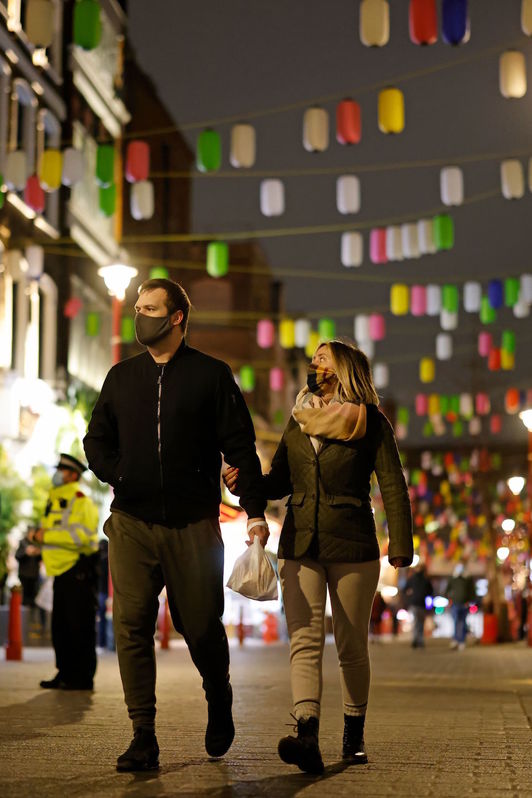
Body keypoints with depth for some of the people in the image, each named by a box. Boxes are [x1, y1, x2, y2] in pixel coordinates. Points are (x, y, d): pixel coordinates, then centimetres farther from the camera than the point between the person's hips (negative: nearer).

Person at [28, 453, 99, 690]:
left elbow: (80, 535, -22)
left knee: (80, 627, -7)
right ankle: (65, 674, 17)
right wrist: (38, 535, 9)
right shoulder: (55, 501, 20)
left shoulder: (81, 502, -10)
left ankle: (82, 678, -4)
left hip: (78, 572, -10)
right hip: (62, 573, 10)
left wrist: (47, 536, -19)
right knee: (60, 626, 11)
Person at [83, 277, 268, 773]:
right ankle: (143, 737, -2)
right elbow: (96, 440, 20)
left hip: (194, 524, -3)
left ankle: (218, 701, 32)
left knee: (201, 624, 3)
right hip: (132, 523, 3)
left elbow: (241, 447, 0)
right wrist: (117, 474, 0)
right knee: (132, 626, -6)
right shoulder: (121, 377, 13)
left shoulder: (211, 375, 3)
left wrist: (254, 510, -6)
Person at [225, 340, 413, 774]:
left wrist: (401, 544, -11)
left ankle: (354, 734, 22)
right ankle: (308, 737, -25)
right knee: (304, 641, -12)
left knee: (352, 647, 5)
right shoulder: (298, 421, 13)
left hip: (352, 547, -3)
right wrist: (244, 481, -2)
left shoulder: (371, 423, 0)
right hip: (300, 545, 3)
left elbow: (393, 486, -3)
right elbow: (280, 481, 18)